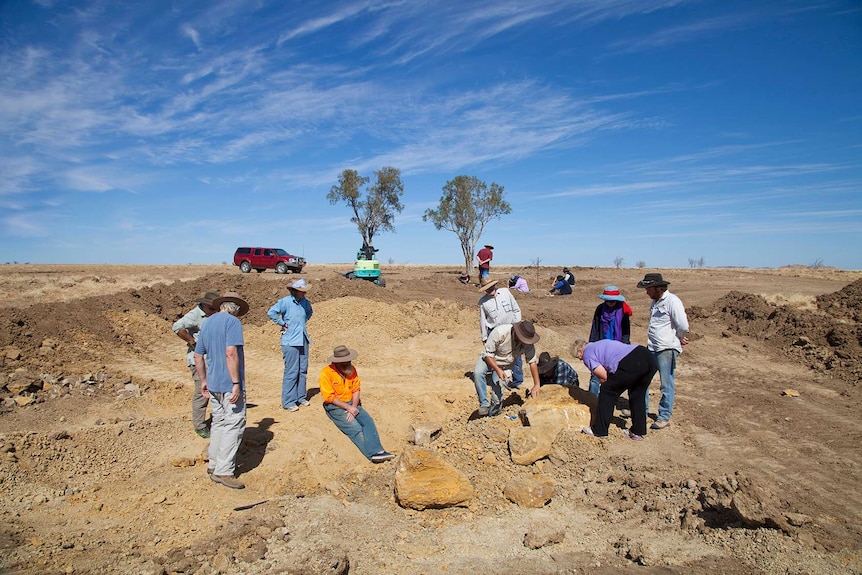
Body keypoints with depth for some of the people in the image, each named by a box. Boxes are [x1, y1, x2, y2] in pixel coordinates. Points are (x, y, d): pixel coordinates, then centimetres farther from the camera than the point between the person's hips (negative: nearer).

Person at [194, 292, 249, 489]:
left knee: (218, 423, 18)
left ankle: (214, 464, 28)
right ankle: (223, 471, 0)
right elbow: (231, 353, -22)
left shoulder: (206, 323, 13)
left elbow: (198, 356, 17)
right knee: (234, 425, -2)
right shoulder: (232, 322, -12)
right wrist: (236, 383, -20)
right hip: (230, 384, -8)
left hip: (213, 384, 8)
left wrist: (203, 381, 24)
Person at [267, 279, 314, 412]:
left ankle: (301, 397, 24)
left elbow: (310, 311, 29)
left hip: (303, 341, 7)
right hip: (290, 342, -7)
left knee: (303, 370, 12)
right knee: (291, 372, -5)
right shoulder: (285, 301, -12)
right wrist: (282, 323, -14)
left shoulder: (304, 302, 8)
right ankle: (288, 402, 5)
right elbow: (271, 312, -21)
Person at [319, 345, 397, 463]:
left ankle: (377, 451, -35)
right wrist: (349, 408, -18)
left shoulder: (351, 369, 3)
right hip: (335, 407, -5)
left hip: (352, 404, 5)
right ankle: (373, 454, -34)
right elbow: (330, 397, -15)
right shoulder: (326, 373, -14)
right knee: (355, 428, -25)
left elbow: (356, 390, 4)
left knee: (368, 421, -21)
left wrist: (354, 407, -13)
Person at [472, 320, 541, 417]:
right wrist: (498, 370, -37)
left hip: (504, 365, 2)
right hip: (488, 358, -2)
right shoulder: (500, 332, -32)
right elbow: (488, 354, -24)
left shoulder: (528, 343, -19)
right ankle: (484, 404, -24)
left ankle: (493, 413, 11)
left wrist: (536, 385, -11)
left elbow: (532, 362, -9)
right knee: (477, 372, -33)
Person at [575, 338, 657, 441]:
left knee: (608, 392, 9)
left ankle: (599, 431, 16)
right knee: (637, 395, 26)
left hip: (631, 365, -8)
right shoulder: (599, 344, 34)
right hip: (649, 358, 8)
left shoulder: (587, 354, 9)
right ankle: (638, 432, 31)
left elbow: (604, 377, 3)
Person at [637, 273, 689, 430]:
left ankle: (664, 417, 11)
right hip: (652, 348, 9)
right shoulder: (655, 302, 14)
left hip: (667, 349, -9)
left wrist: (678, 339, 1)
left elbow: (683, 326, -17)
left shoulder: (672, 301, -14)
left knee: (667, 384, 1)